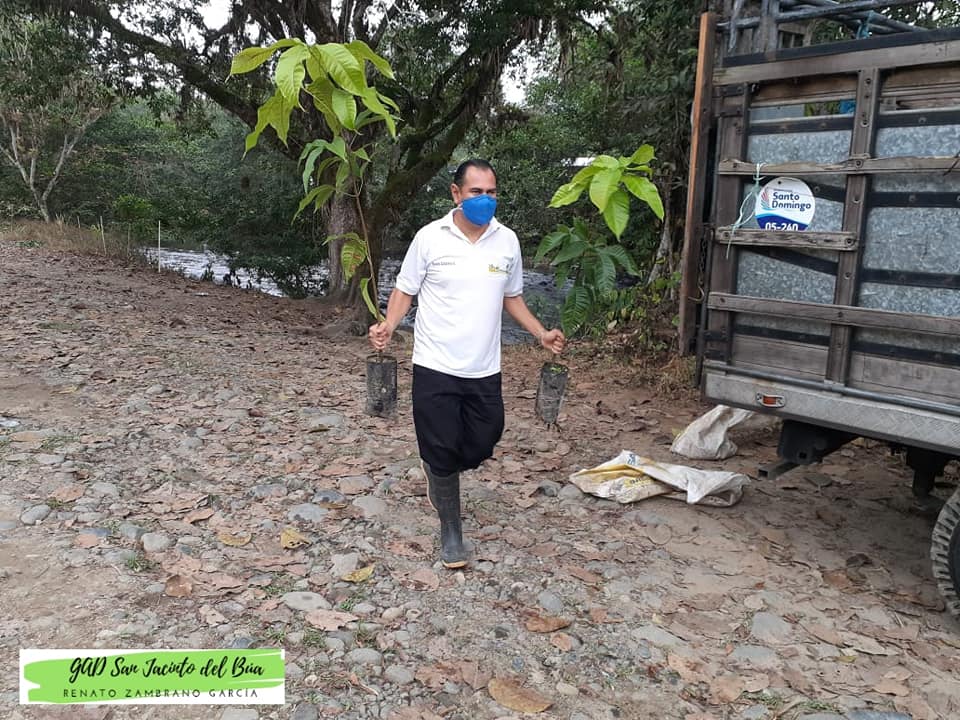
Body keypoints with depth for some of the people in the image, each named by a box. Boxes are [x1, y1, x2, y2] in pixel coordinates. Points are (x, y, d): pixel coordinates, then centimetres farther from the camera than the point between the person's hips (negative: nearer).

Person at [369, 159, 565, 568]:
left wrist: (541, 334, 3)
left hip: (484, 370, 4)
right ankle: (451, 535, 22)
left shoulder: (507, 241, 4)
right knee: (443, 450, 3)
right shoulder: (430, 237, -6)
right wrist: (388, 326, -18)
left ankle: (437, 469, 45)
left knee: (480, 448, 10)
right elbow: (405, 290, 1)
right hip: (436, 367, -3)